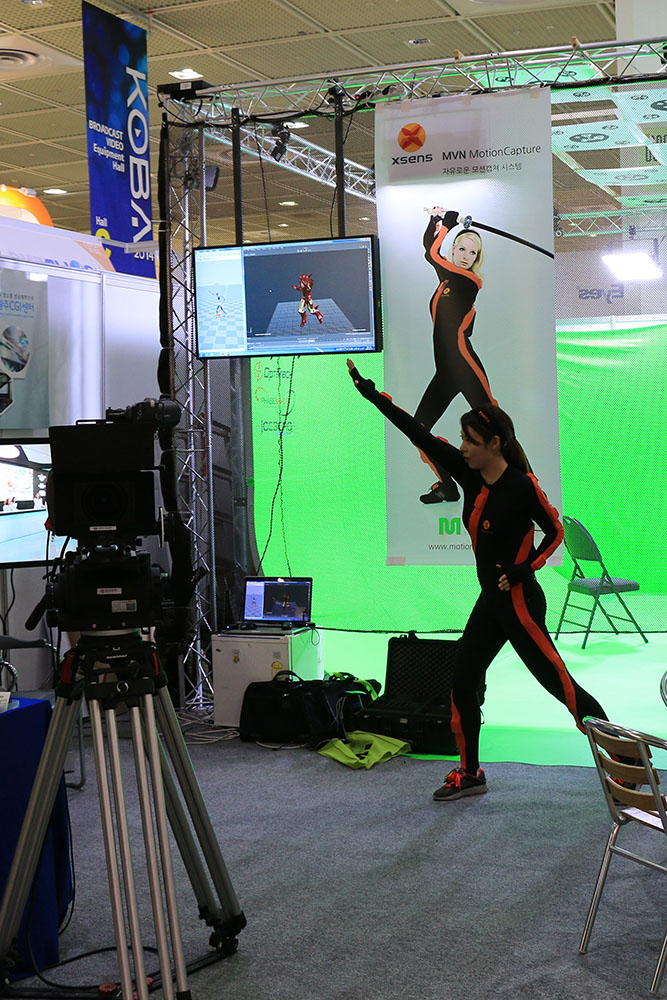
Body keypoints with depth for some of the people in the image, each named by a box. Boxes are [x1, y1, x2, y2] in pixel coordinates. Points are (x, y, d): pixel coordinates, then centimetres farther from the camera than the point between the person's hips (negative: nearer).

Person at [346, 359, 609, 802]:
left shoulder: (522, 486, -17)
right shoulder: (470, 474, 2)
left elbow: (555, 532, -6)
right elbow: (420, 435, 3)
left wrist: (525, 569, -16)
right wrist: (374, 395, 3)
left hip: (519, 602, -8)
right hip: (491, 602, 8)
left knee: (558, 683, -6)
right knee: (462, 682, 11)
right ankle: (470, 774, 23)